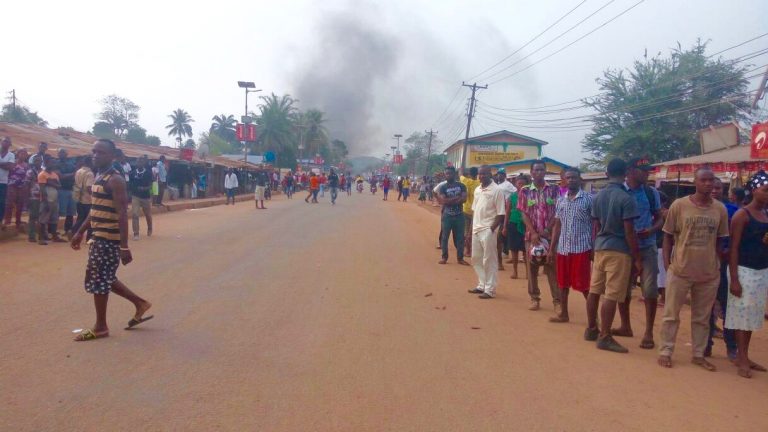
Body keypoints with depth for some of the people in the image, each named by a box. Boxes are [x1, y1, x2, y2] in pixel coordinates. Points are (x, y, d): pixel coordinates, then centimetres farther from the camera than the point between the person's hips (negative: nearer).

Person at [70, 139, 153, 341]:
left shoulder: (115, 180, -16)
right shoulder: (98, 177, 13)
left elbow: (122, 214, -21)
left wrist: (124, 246, -25)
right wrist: (80, 233, 23)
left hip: (108, 239, -9)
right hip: (99, 236, 9)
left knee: (98, 280, 0)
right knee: (105, 278, 16)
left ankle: (100, 327, 13)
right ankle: (140, 303, 27)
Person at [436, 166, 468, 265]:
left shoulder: (461, 186, 3)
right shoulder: (442, 187, -2)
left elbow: (464, 199, -11)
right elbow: (443, 201, -15)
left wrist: (449, 200, -18)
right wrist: (457, 198, -14)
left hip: (459, 215, 1)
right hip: (447, 215, -1)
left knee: (460, 237, 5)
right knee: (444, 237, 4)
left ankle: (460, 258, 14)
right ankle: (444, 257, 15)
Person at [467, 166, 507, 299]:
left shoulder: (497, 190, -11)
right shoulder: (477, 190, 12)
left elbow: (501, 214, -12)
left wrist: (491, 229, -17)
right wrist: (472, 228, 13)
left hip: (488, 230, -8)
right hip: (476, 229, 8)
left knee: (489, 260, -2)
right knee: (476, 259, 14)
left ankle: (490, 289, 5)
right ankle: (482, 285, 27)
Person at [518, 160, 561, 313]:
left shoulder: (554, 190, 3)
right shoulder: (525, 191, 3)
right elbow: (524, 214, 0)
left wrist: (547, 230, -11)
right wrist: (533, 233, -11)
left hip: (550, 235, -1)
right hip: (532, 235, 1)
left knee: (553, 268, -2)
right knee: (532, 267, 6)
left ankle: (557, 301, 1)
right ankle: (535, 299, 17)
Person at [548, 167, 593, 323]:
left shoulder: (588, 199, -4)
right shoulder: (560, 201, 10)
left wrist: (594, 249, -8)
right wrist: (552, 248, 8)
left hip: (581, 248, -5)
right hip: (562, 248, 5)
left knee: (583, 284, -2)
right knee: (563, 283, 11)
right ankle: (563, 314, 22)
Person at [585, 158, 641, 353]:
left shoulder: (597, 197, 7)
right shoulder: (626, 199, -13)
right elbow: (629, 232, -13)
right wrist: (637, 258, -7)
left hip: (600, 248, 7)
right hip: (619, 250, -7)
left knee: (594, 290, 14)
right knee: (611, 296, -4)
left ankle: (591, 330, 25)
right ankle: (605, 337, 0)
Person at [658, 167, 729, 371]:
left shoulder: (720, 209, 1)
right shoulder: (679, 205, -7)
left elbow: (719, 241, 9)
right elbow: (668, 237, -1)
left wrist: (717, 265, 6)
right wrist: (667, 265, -5)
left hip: (709, 274, 3)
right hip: (680, 270, -2)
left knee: (702, 317, 13)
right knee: (671, 315, 7)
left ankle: (699, 355, 25)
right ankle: (665, 352, 18)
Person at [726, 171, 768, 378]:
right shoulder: (742, 215, -11)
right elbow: (734, 248, -14)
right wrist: (734, 279, -18)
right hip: (744, 270, -7)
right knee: (742, 314, -1)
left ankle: (744, 356, 21)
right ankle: (742, 360, 6)